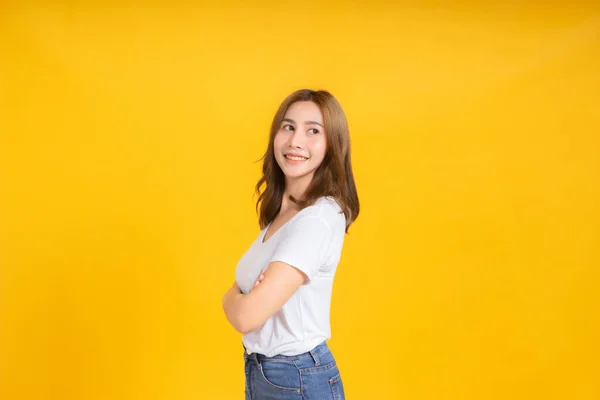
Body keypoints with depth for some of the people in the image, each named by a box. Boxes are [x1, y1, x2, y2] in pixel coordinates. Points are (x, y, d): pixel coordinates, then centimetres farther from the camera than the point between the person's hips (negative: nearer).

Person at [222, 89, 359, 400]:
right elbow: (243, 297, 6)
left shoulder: (319, 218, -24)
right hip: (259, 371, 8)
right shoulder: (280, 210, 3)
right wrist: (243, 295, -15)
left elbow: (247, 316, -27)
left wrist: (231, 297, -6)